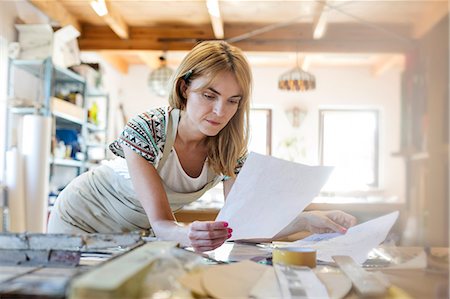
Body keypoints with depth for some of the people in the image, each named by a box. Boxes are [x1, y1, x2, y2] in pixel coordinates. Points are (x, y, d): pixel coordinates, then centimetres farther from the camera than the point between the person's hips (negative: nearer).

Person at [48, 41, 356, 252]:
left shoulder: (229, 150, -18)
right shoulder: (146, 130, -32)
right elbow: (160, 223, -37)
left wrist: (307, 219, -44)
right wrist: (189, 234, -61)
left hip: (133, 234, 4)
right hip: (82, 218, -3)